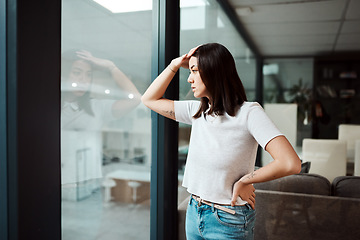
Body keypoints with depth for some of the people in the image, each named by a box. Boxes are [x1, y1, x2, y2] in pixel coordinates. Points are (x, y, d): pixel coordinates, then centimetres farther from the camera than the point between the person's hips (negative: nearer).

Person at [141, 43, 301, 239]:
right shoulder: (197, 111, 1)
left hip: (228, 222, -5)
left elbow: (291, 164, -26)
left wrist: (243, 181, -15)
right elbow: (150, 99, 10)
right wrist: (175, 64, 1)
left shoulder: (248, 112, -18)